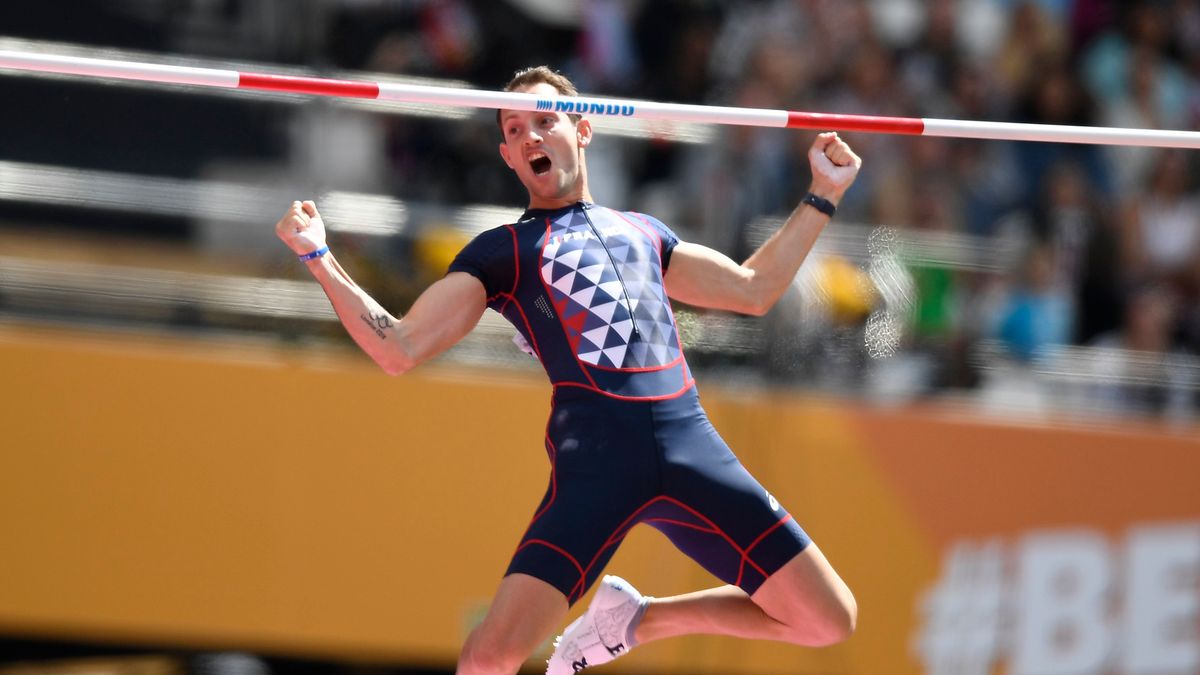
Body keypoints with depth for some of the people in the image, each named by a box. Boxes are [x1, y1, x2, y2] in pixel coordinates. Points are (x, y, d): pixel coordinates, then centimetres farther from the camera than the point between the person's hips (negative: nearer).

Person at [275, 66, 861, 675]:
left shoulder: (642, 232, 29)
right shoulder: (500, 253, 16)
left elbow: (754, 289, 36)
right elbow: (398, 348, 8)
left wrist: (823, 195, 36)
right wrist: (318, 258, -1)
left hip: (690, 441, 4)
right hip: (595, 453, -4)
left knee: (828, 621, 0)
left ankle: (636, 619, 17)